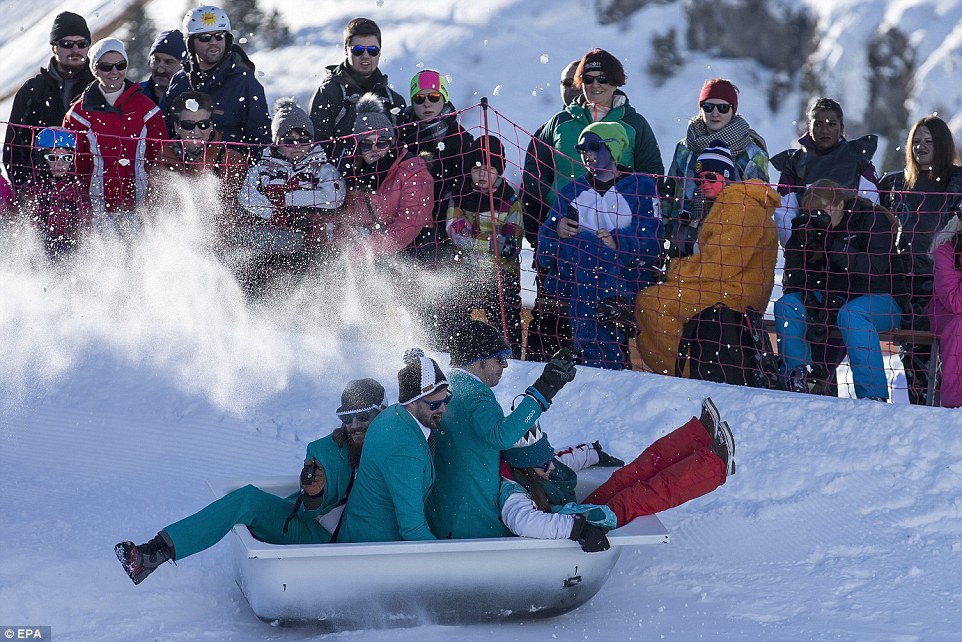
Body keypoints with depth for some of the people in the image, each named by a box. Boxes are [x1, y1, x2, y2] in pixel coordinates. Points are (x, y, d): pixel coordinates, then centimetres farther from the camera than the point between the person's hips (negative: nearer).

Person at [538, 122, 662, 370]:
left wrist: (618, 242, -18)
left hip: (631, 274, -3)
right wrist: (556, 230, -10)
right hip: (579, 276, 3)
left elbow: (651, 239, -3)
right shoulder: (572, 192, 22)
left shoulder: (640, 187, 13)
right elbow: (545, 246, 11)